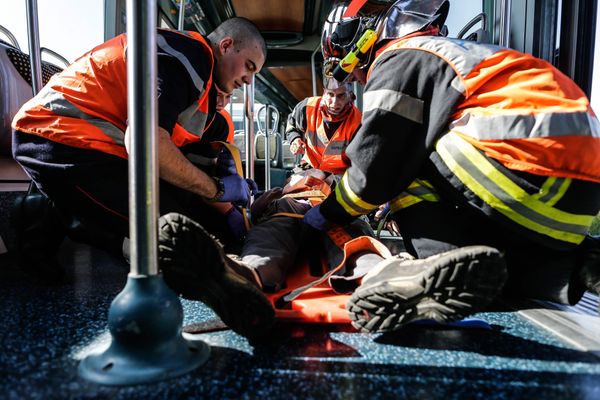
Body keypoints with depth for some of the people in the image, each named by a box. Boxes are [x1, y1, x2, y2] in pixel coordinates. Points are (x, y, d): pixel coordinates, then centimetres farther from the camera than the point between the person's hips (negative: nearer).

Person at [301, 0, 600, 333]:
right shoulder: (452, 51, 29)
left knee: (403, 167, 2)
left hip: (530, 164, -9)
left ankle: (447, 263, -19)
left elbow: (375, 166, -5)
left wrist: (328, 213, 12)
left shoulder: (398, 58, 1)